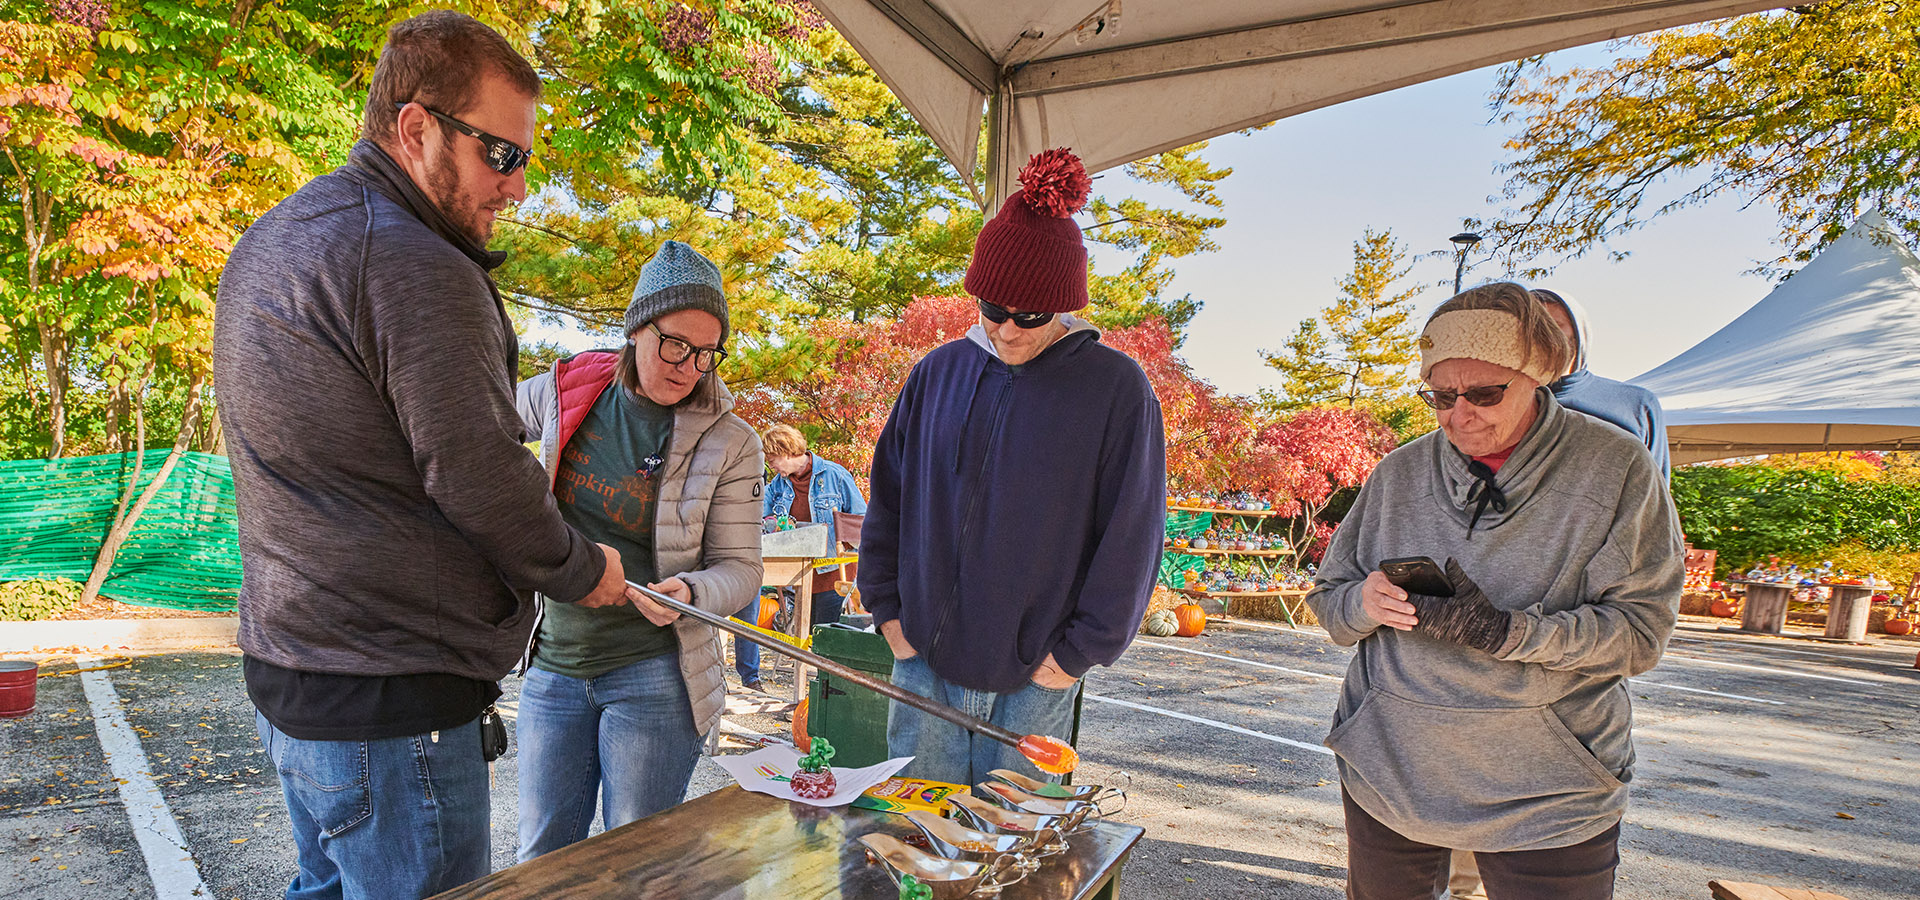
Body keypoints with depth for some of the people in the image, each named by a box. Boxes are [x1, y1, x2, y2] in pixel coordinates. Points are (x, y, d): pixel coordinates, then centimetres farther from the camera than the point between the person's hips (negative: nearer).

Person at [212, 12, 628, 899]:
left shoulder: (267, 244, 12)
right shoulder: (416, 267, -21)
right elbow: (480, 479, -22)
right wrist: (584, 570, -5)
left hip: (285, 664, 10)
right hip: (387, 700, -10)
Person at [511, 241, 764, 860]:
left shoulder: (729, 443, -10)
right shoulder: (564, 391, -1)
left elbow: (740, 568, -7)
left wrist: (689, 592, -26)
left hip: (653, 675, -3)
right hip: (553, 667, 3)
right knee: (540, 860, 15)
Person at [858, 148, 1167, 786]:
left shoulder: (1117, 389, -7)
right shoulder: (938, 373, 3)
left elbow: (1131, 540, -6)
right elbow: (888, 500, 10)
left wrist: (1077, 652, -6)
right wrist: (887, 608, 5)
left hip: (1034, 680, -2)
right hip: (924, 661, 3)